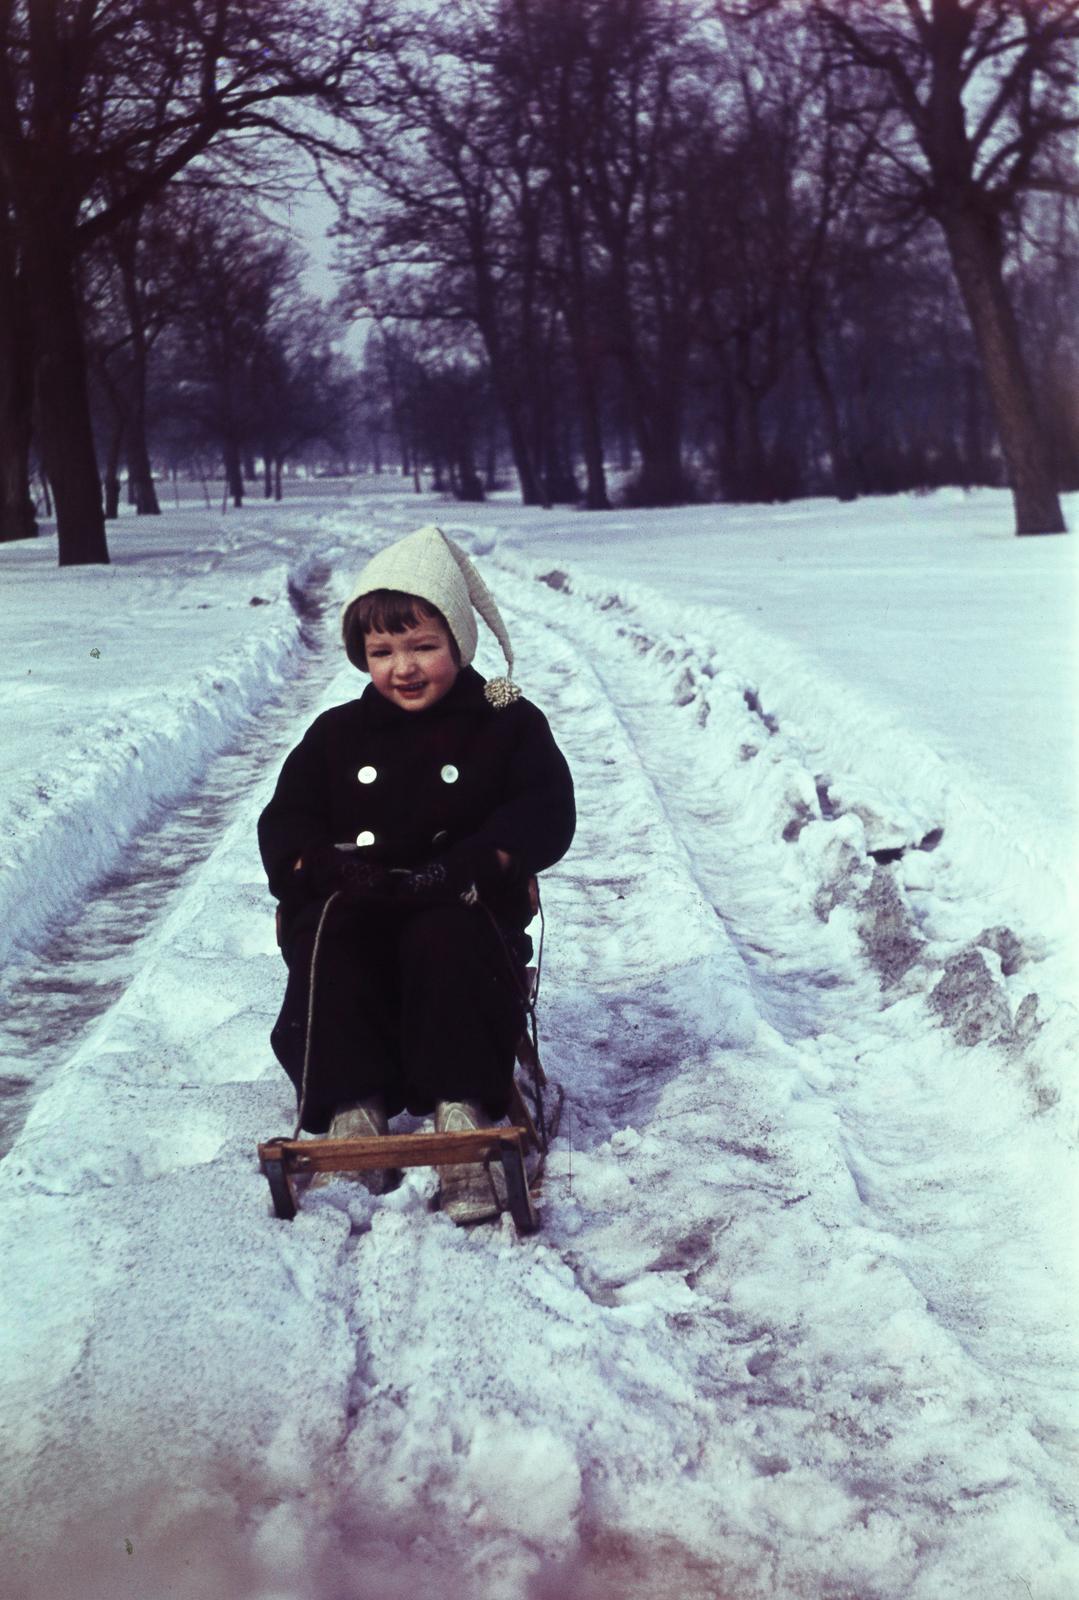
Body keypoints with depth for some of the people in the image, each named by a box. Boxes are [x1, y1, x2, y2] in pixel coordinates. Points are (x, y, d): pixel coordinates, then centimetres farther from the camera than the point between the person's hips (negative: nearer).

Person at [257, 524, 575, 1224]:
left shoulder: (508, 723, 8)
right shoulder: (338, 733, 16)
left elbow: (544, 815, -4)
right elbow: (284, 822, 10)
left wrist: (466, 865, -21)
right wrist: (325, 864, -15)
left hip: (462, 907, -2)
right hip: (354, 905, 2)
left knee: (445, 942, -37)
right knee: (329, 944, -32)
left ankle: (460, 1110, -37)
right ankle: (353, 1109, -35)